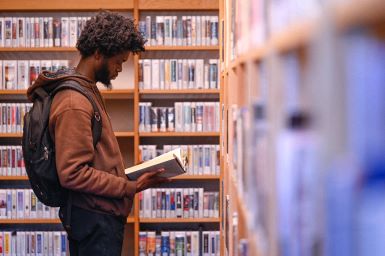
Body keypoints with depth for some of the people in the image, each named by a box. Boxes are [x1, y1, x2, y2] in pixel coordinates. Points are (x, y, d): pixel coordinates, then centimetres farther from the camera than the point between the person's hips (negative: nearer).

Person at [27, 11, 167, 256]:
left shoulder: (88, 89, 12)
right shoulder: (74, 103, -20)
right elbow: (72, 174, -24)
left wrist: (125, 177, 10)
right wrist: (131, 187, -21)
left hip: (96, 214, 10)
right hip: (95, 217, -10)